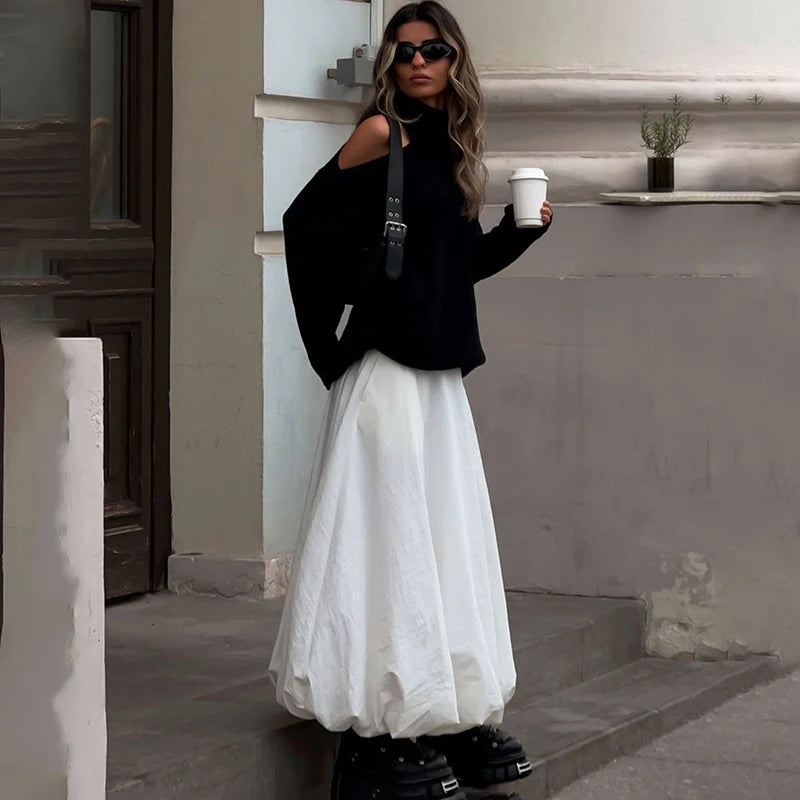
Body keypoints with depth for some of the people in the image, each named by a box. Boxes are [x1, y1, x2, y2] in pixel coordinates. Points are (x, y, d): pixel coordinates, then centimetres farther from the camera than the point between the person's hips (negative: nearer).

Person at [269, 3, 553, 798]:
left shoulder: (448, 150, 14)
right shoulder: (385, 135, -8)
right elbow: (305, 226, -14)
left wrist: (519, 232, 6)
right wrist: (329, 341, -10)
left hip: (438, 371, 8)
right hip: (386, 367, -8)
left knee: (446, 541, 11)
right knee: (389, 538, -7)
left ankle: (451, 722, 19)